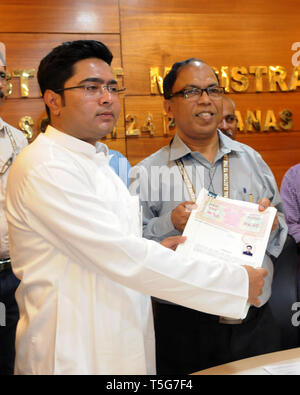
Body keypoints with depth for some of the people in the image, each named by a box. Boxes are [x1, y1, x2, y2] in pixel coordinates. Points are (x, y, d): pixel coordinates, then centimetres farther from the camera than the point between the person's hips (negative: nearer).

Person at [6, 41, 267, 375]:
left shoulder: (95, 160, 12)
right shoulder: (46, 169, -20)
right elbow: (123, 258, -25)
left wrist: (158, 251, -2)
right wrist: (237, 283, -19)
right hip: (75, 358, -8)